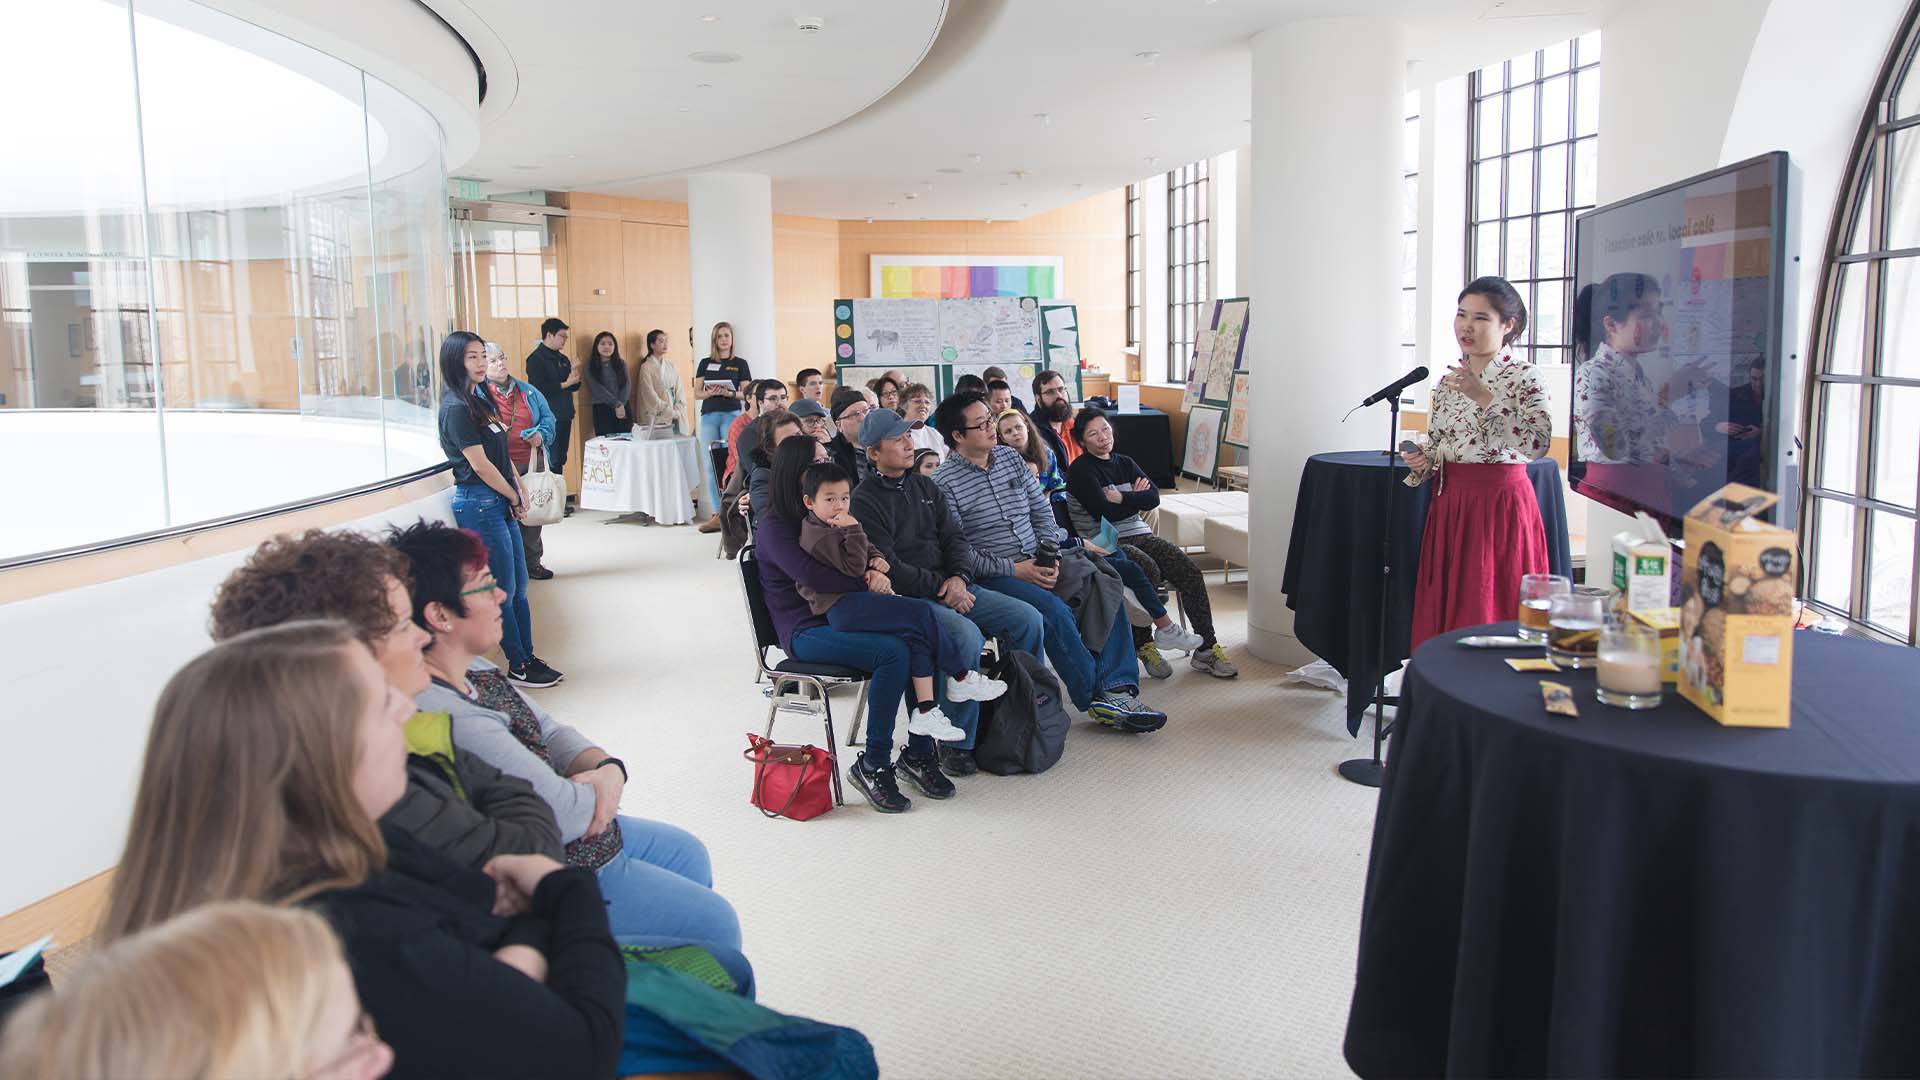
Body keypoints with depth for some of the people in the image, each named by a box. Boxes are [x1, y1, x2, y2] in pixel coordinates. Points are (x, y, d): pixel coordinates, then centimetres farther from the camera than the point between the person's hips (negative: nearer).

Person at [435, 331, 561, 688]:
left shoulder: (481, 401, 13)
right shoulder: (456, 408, -14)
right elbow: (480, 465, -15)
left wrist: (520, 492, 4)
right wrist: (515, 499, -5)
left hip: (502, 503, 9)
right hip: (479, 503, -9)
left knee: (518, 588, 12)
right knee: (503, 591, 0)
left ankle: (528, 658, 21)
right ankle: (518, 666, 10)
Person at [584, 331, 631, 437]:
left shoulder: (621, 364, 13)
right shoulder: (590, 366, 5)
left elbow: (627, 385, 2)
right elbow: (597, 389, -6)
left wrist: (621, 405, -14)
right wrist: (616, 404, -15)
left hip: (623, 408, 2)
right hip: (602, 410, -2)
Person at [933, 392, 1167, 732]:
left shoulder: (1010, 457, 12)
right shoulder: (944, 483, -8)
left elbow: (1042, 510, 13)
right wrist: (1014, 569, -17)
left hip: (1037, 562, 7)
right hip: (992, 576, -7)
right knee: (1055, 611, -30)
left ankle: (1117, 690, -20)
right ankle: (1097, 698, -20)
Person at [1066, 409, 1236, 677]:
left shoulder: (1125, 463, 18)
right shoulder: (1080, 470, -2)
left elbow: (1153, 497, 4)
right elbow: (1104, 511, -15)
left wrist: (1122, 498, -10)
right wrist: (1135, 497, 0)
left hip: (1139, 534, 6)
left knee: (1191, 573, -15)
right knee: (1148, 569, -37)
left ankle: (1206, 648, -13)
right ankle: (1165, 628, -20)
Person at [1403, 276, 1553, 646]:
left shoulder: (1524, 377, -7)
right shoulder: (1448, 379, 12)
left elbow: (1538, 442, -23)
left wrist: (1485, 398, -25)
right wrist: (1423, 462, -1)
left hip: (1501, 502, -6)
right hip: (1450, 504, 6)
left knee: (1490, 610, -2)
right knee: (1444, 611, 9)